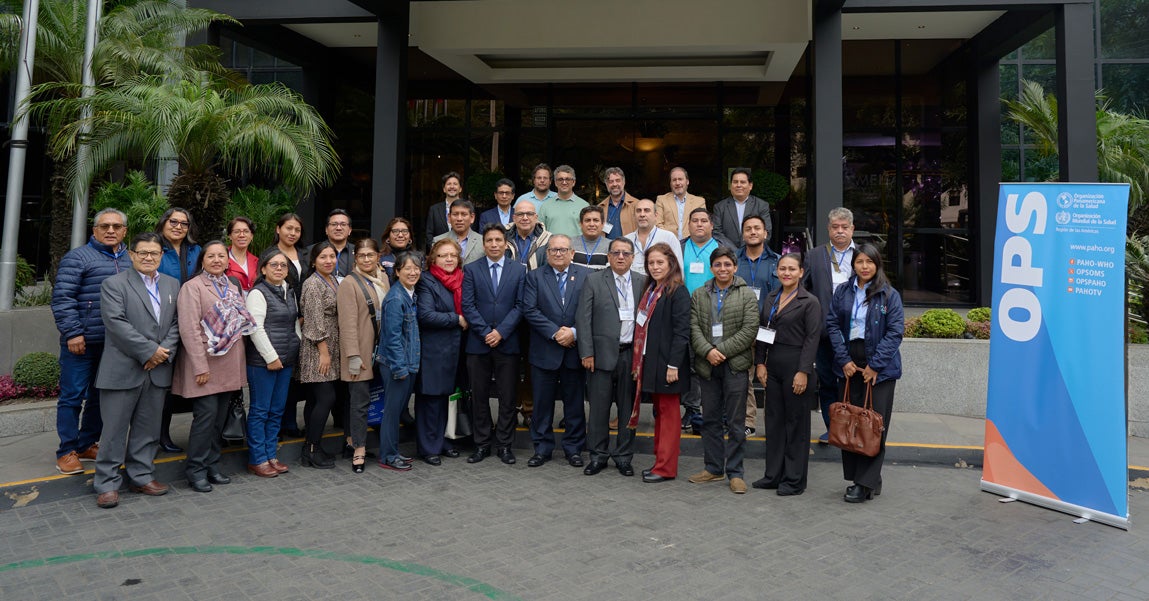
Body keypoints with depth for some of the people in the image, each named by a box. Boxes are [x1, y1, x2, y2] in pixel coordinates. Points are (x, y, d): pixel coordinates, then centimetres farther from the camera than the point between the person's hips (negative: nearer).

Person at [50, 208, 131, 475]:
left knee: (100, 396, 13)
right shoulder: (78, 258, -4)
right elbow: (62, 298, -9)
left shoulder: (131, 261, 12)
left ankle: (87, 445, 26)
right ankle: (67, 452, 11)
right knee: (73, 396, 1)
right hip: (82, 342, -5)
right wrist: (73, 333, -14)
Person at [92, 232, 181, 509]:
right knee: (115, 429, 2)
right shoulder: (114, 284, -3)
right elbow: (117, 323, -13)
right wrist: (150, 351, -16)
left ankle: (141, 476, 24)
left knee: (147, 428, 13)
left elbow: (176, 323, 10)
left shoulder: (172, 285, 13)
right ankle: (106, 483, 13)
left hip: (158, 370, 5)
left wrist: (165, 351, -7)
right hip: (123, 370, -4)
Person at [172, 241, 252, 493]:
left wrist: (238, 363, 13)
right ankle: (195, 469, 3)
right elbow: (189, 329, -13)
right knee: (207, 414, -9)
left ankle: (211, 465, 19)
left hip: (229, 365, 6)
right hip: (205, 364, -6)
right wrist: (200, 366, -18)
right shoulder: (193, 287, -5)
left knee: (220, 417, 10)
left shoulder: (233, 288, 15)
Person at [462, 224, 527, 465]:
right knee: (480, 397, 7)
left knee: (507, 397, 4)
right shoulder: (471, 270, 5)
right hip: (478, 343, 0)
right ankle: (482, 444, 17)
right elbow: (468, 306, -1)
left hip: (507, 343, 0)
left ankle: (504, 445, 15)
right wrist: (485, 332, -10)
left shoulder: (519, 270, 6)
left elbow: (520, 306, -1)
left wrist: (501, 332, -11)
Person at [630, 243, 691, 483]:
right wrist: (639, 361, 12)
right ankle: (661, 461, 22)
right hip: (650, 361, 8)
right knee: (659, 412, 14)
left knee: (668, 413, 0)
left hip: (667, 364, -8)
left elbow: (682, 331, -16)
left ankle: (666, 468, 5)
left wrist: (673, 365, -20)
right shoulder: (650, 290, 14)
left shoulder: (678, 292, -11)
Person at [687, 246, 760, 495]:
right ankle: (713, 468, 22)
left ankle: (734, 472, 10)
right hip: (707, 364, 3)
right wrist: (708, 351, -13)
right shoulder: (699, 295, 10)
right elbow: (694, 328, 3)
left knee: (735, 421, 2)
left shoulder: (747, 295, 1)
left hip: (736, 364, -3)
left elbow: (750, 330, -7)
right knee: (710, 419, 11)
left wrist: (722, 350, -12)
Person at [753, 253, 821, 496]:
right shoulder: (771, 299, 12)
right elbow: (762, 333, 13)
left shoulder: (810, 302, -7)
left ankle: (795, 480, 12)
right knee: (774, 419, 11)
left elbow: (812, 339, -11)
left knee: (796, 421, 2)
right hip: (772, 366, 6)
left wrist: (803, 371, -17)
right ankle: (774, 475, 21)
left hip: (795, 366, -6)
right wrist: (760, 363, 4)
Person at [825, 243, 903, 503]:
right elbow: (832, 324, 4)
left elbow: (895, 331, -6)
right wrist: (844, 359, -6)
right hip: (849, 365, 3)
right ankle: (855, 476, 17)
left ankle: (866, 483, 4)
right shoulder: (842, 292, 8)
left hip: (880, 367, -3)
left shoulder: (890, 295, -1)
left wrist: (875, 365, -13)